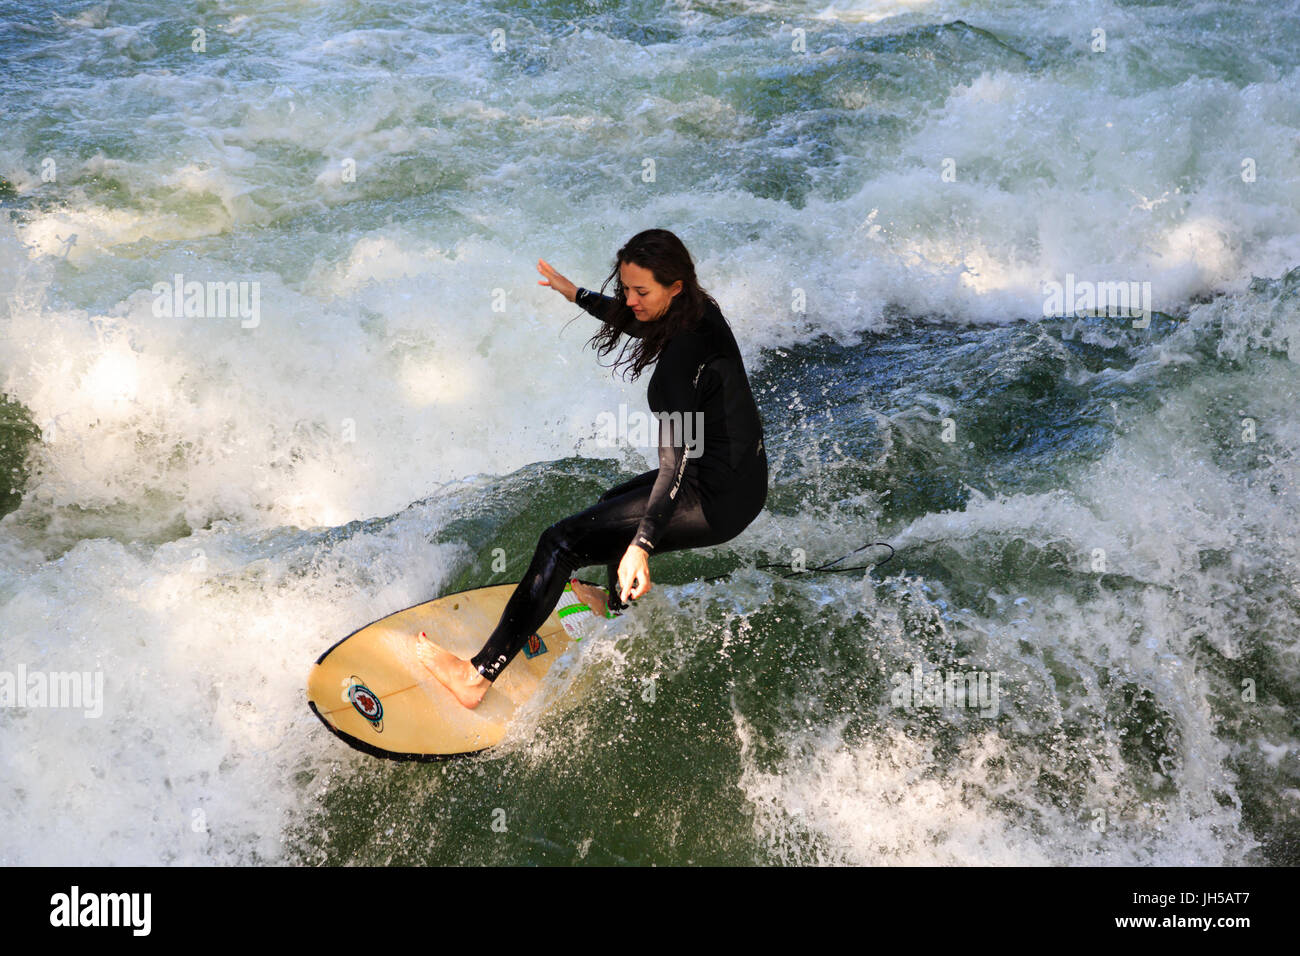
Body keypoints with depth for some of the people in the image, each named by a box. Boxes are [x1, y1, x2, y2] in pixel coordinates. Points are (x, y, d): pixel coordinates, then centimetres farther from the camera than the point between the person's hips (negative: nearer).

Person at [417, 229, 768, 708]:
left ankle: (478, 677, -10)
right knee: (615, 504, 35)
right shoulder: (697, 310, 1)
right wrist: (577, 296, 32)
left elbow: (678, 461, -33)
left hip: (717, 500, -10)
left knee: (562, 541, -10)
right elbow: (640, 324, 26)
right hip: (739, 476, 10)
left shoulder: (686, 354, -26)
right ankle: (618, 608, 62)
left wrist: (641, 544, -40)